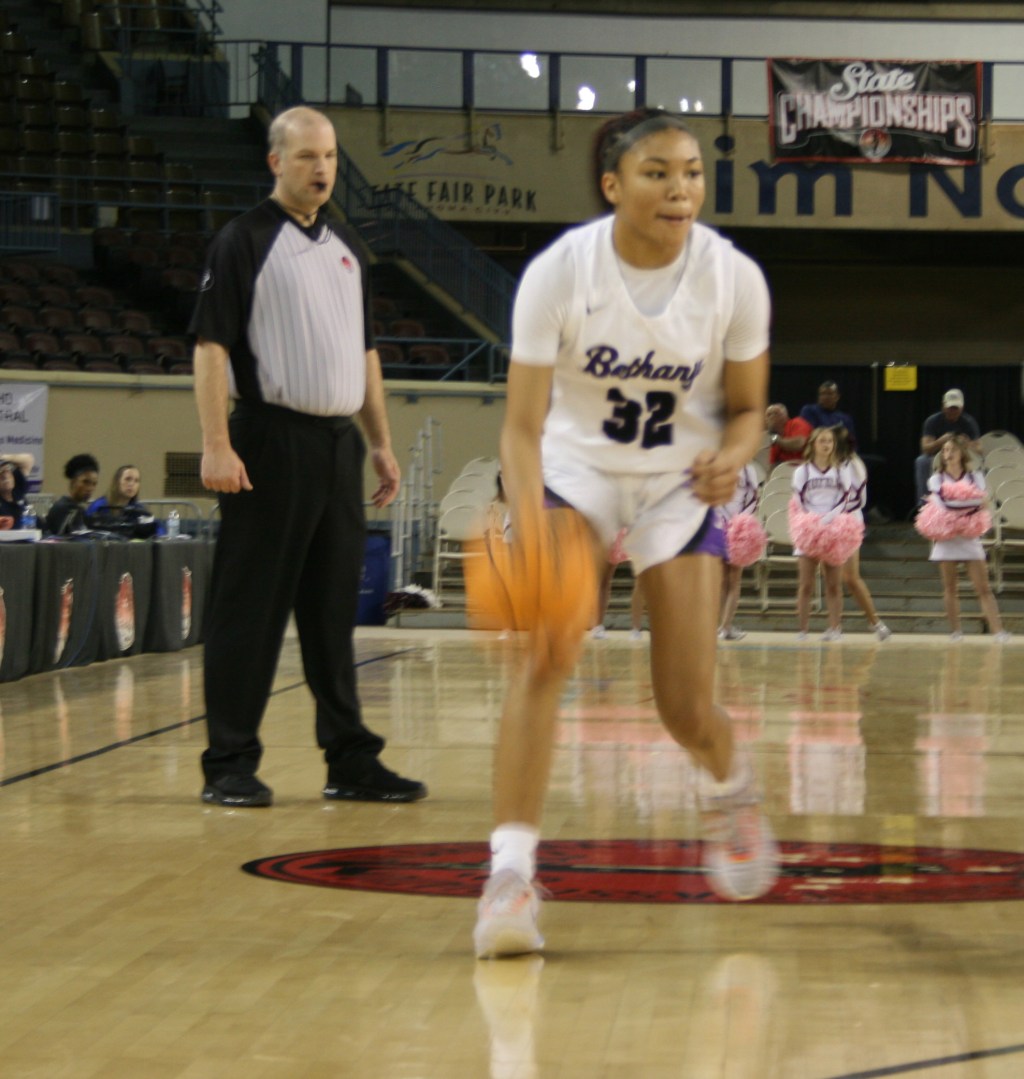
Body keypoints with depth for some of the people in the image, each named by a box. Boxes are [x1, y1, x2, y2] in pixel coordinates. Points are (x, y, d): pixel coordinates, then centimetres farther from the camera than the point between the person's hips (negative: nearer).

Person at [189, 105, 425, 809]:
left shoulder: (345, 250, 17)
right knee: (251, 610, -4)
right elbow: (211, 345, -10)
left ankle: (351, 759, 16)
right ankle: (230, 764, 1)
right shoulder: (244, 242, -4)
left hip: (339, 444, 7)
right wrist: (216, 444, -18)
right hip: (271, 443, -7)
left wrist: (381, 444, 17)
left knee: (335, 611, 11)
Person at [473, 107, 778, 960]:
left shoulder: (735, 279, -15)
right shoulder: (558, 273, -20)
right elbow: (523, 424, -20)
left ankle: (731, 786, 35)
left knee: (688, 711, -3)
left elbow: (747, 409, 0)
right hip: (575, 471, -1)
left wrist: (730, 457, -24)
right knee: (545, 655, -25)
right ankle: (512, 872, -22)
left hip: (681, 485, 1)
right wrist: (530, 524, -38)